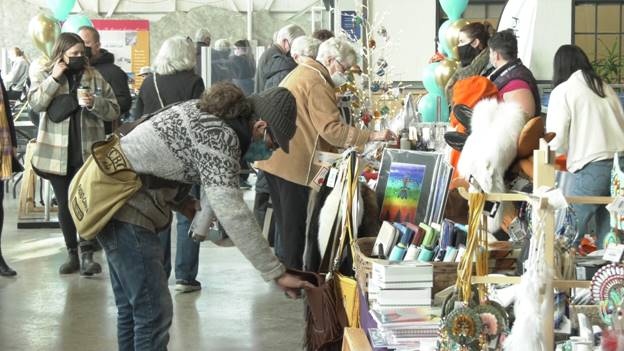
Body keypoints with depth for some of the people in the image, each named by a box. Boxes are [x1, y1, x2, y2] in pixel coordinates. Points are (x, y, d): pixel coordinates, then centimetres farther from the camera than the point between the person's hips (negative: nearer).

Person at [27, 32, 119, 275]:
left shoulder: (94, 77, 6)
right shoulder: (43, 75, 6)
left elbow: (114, 110, 3)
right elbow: (35, 102, -10)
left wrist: (94, 103, -15)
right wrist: (55, 78, -16)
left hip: (88, 152, -1)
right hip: (56, 152, 1)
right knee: (64, 204, 9)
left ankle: (88, 255, -6)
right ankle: (72, 255, 19)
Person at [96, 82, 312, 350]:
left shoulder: (205, 112, 6)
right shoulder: (219, 136, -23)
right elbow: (232, 213, -29)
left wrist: (181, 201, 2)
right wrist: (277, 273, -27)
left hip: (111, 198, 10)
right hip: (126, 210, -10)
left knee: (131, 308, 18)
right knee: (154, 313, -6)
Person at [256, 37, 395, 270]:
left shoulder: (300, 73, 19)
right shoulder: (317, 83, -15)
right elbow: (331, 129, -22)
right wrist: (372, 136, -22)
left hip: (275, 159, 10)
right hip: (292, 162, -10)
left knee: (286, 224, 17)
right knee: (294, 226, -4)